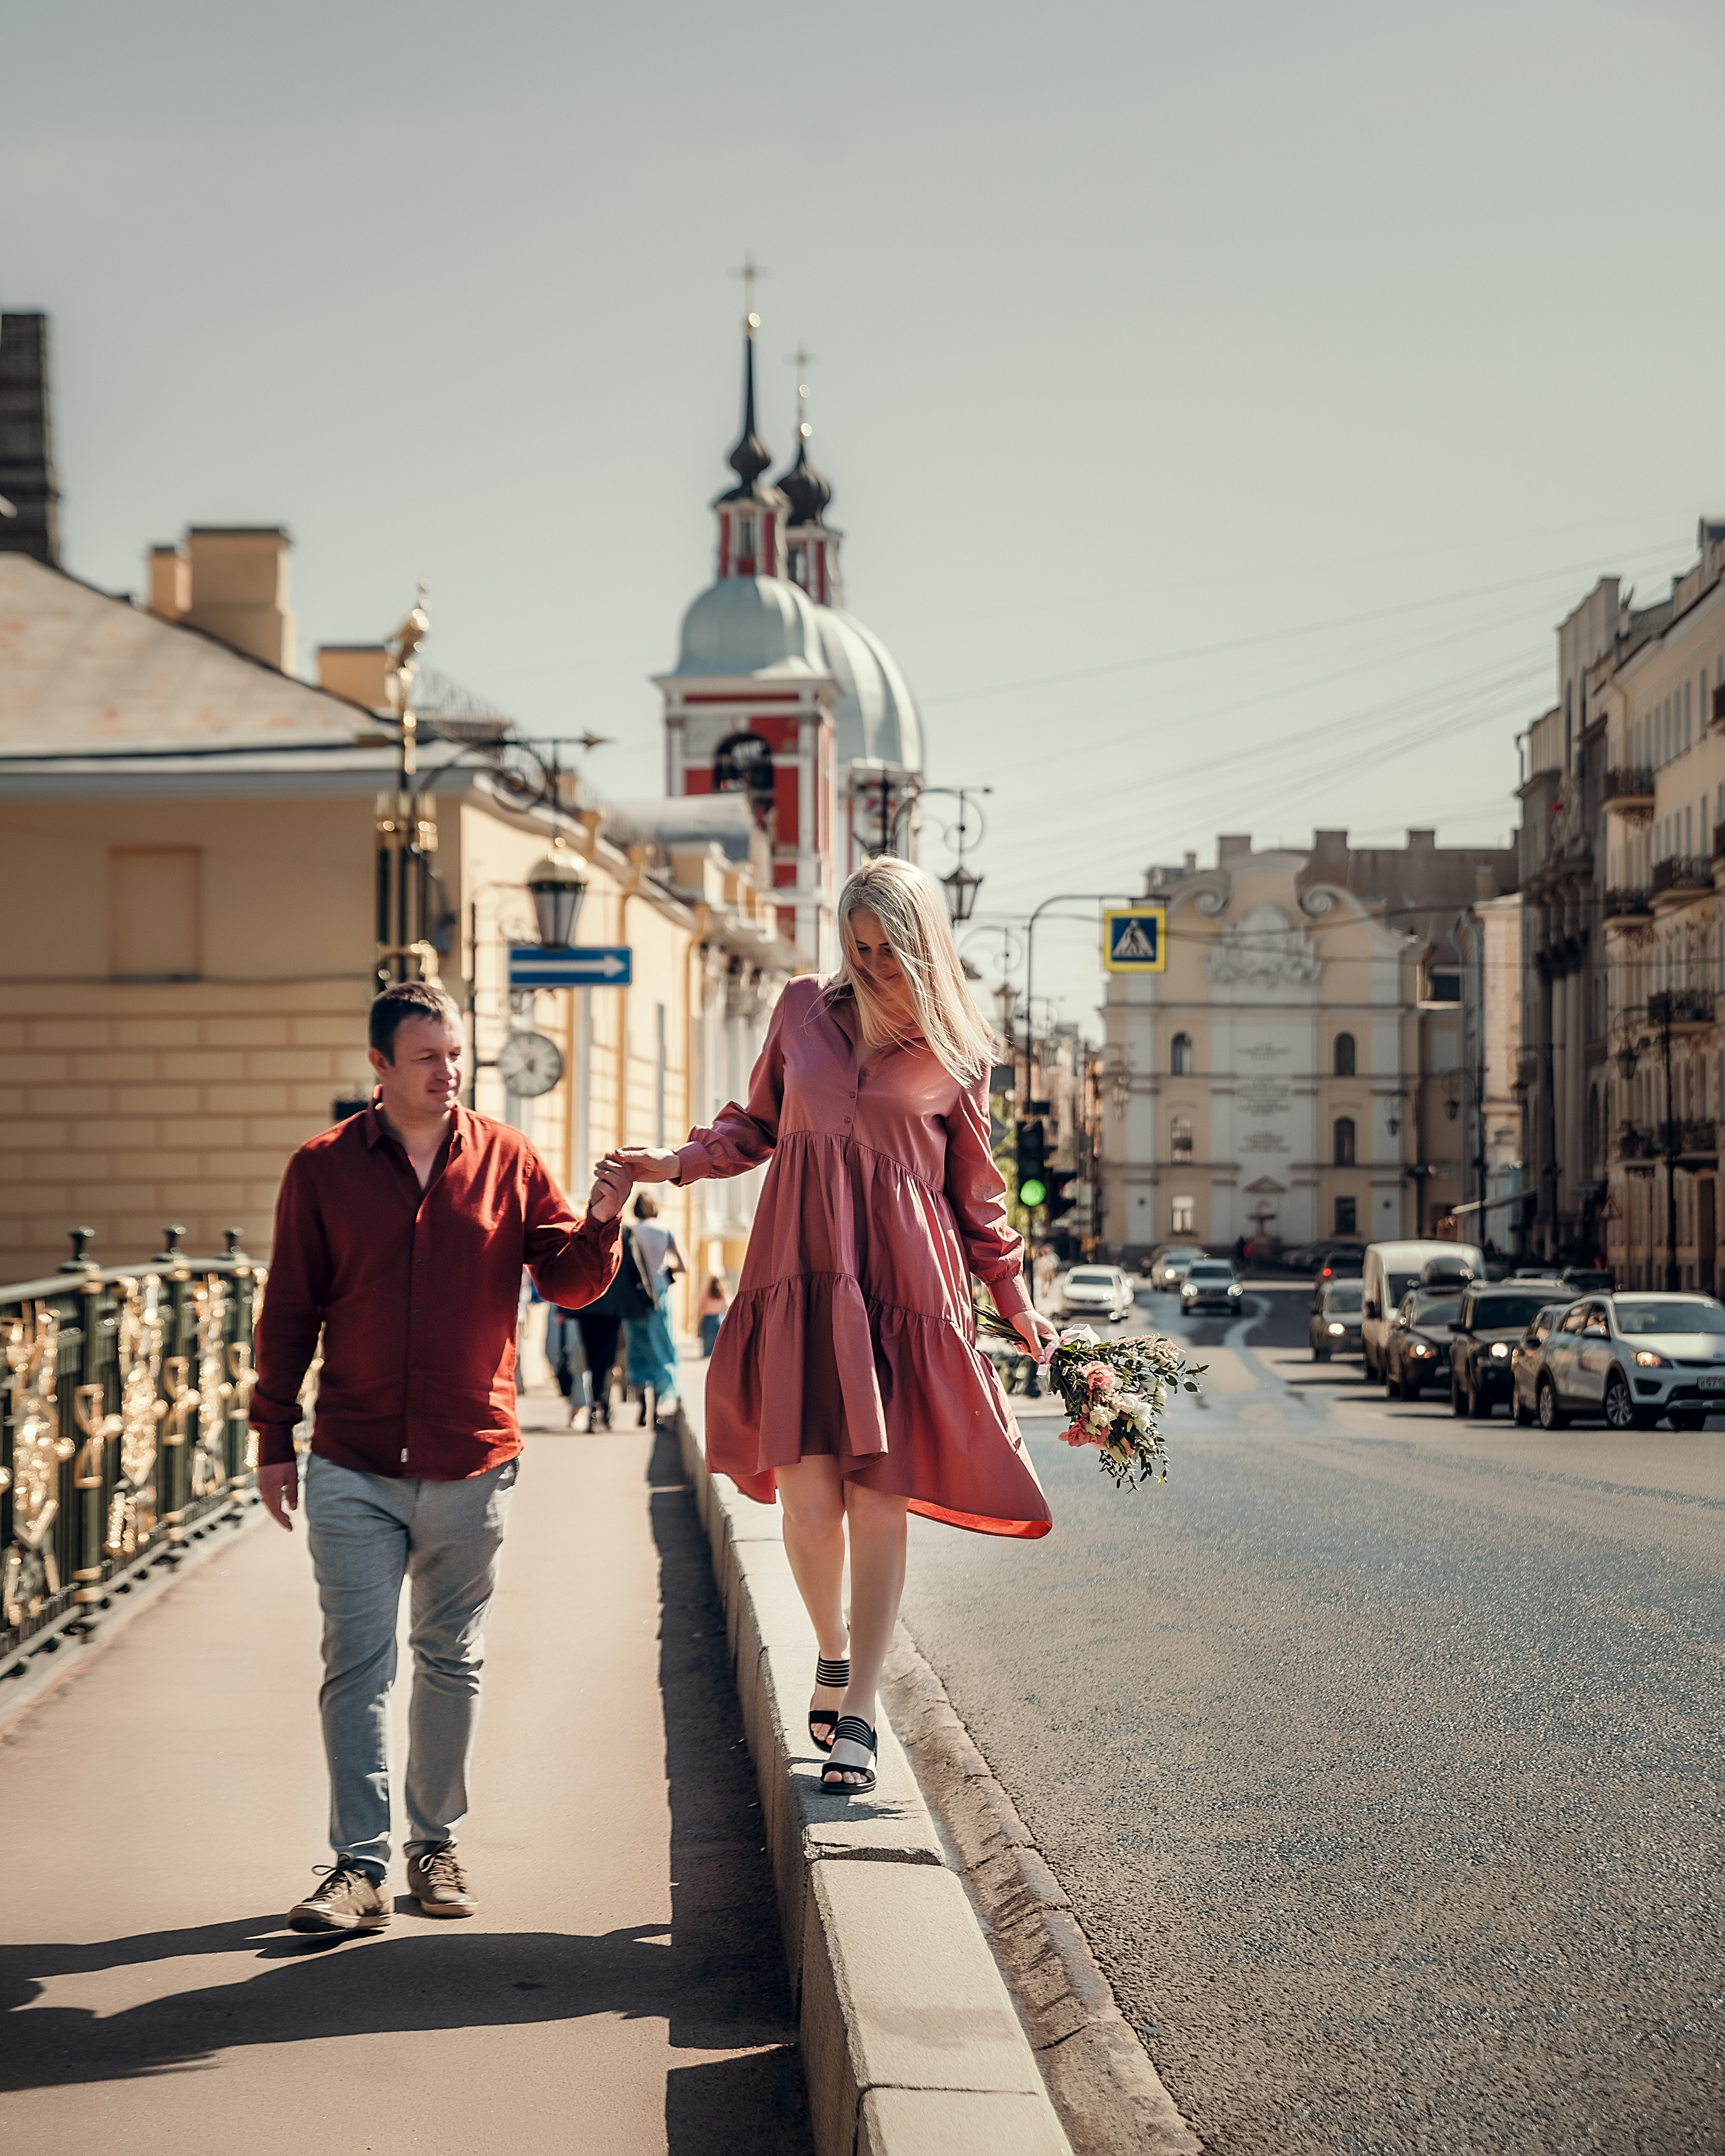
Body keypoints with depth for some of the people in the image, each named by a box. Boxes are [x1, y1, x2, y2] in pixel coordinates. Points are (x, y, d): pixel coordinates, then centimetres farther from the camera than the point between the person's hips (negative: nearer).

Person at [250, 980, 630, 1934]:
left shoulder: (507, 1161, 4)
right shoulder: (323, 1168, 2)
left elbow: (570, 1283, 5)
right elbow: (289, 1311, 5)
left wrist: (599, 1221, -15)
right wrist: (273, 1438, 4)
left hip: (472, 1463, 1)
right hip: (353, 1468, -1)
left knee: (451, 1660, 10)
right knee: (356, 1662, -5)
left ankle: (436, 1845, 23)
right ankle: (359, 1865, -3)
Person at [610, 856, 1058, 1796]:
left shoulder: (957, 1050, 8)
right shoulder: (804, 1009, 11)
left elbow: (976, 1190, 15)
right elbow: (758, 1125, 20)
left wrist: (1016, 1302, 14)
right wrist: (678, 1162, 4)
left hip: (904, 1286, -1)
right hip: (800, 1271, 1)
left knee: (878, 1501, -5)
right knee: (808, 1492, -7)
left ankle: (858, 1713, 5)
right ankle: (832, 1650, 21)